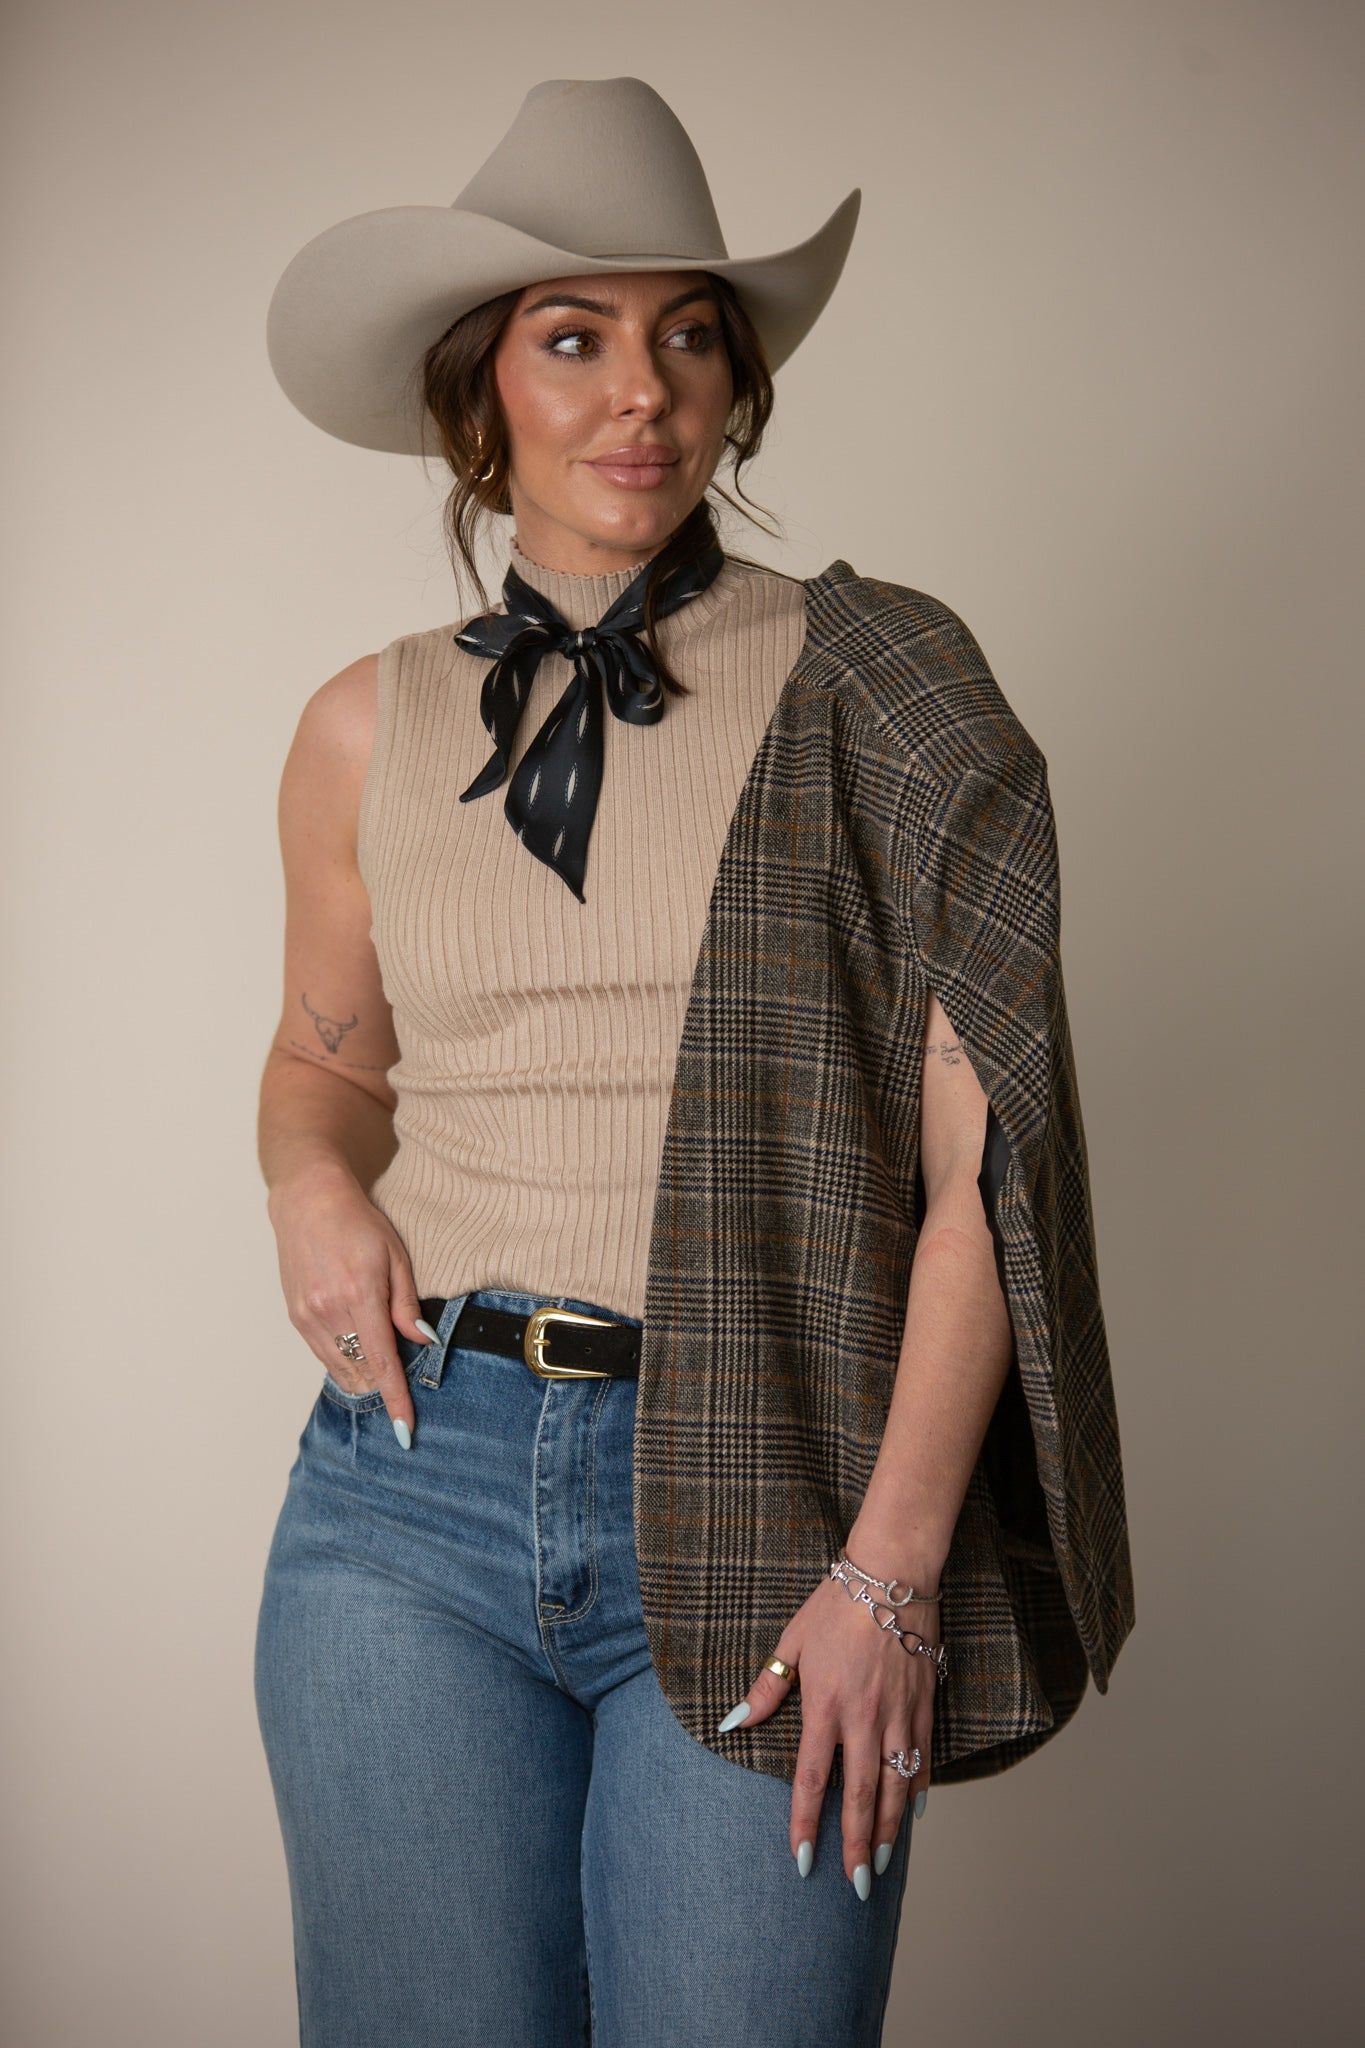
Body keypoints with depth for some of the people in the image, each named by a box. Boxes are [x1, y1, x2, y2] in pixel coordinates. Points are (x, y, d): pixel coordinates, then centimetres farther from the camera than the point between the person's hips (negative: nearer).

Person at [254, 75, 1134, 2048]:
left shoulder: (870, 689, -2)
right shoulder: (371, 728, 8)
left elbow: (977, 1154, -6)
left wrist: (893, 1567, -11)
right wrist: (312, 1183, 2)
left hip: (763, 1514, -2)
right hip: (418, 1474, 3)